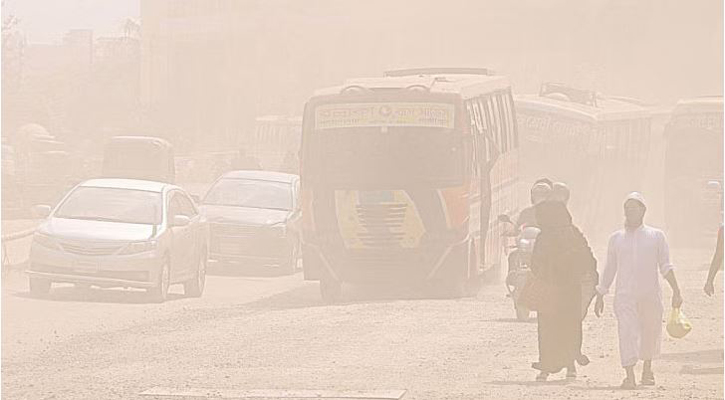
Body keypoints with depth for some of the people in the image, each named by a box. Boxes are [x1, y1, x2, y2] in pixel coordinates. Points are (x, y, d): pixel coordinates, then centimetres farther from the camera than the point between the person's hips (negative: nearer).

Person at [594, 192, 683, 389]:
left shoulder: (656, 236, 8)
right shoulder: (616, 238, 12)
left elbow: (665, 266, 4)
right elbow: (609, 269, 17)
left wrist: (676, 291, -7)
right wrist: (600, 296, 14)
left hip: (650, 294, 0)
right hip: (624, 295, 0)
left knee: (651, 332, 8)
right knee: (627, 331, -14)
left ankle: (647, 369, 32)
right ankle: (629, 376, -22)